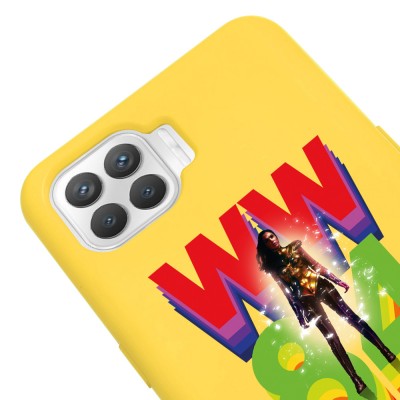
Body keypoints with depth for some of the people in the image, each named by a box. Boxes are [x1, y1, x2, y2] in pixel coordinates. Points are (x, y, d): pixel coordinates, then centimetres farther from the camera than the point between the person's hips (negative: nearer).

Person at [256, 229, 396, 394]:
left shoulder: (293, 248, 6)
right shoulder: (272, 268, 1)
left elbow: (316, 265, 8)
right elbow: (287, 291, 0)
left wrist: (337, 280, 5)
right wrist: (300, 315, -2)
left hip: (321, 286, 2)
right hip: (306, 299, -2)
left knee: (351, 316, 0)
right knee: (331, 336, -6)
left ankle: (384, 349, 13)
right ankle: (356, 379, -2)